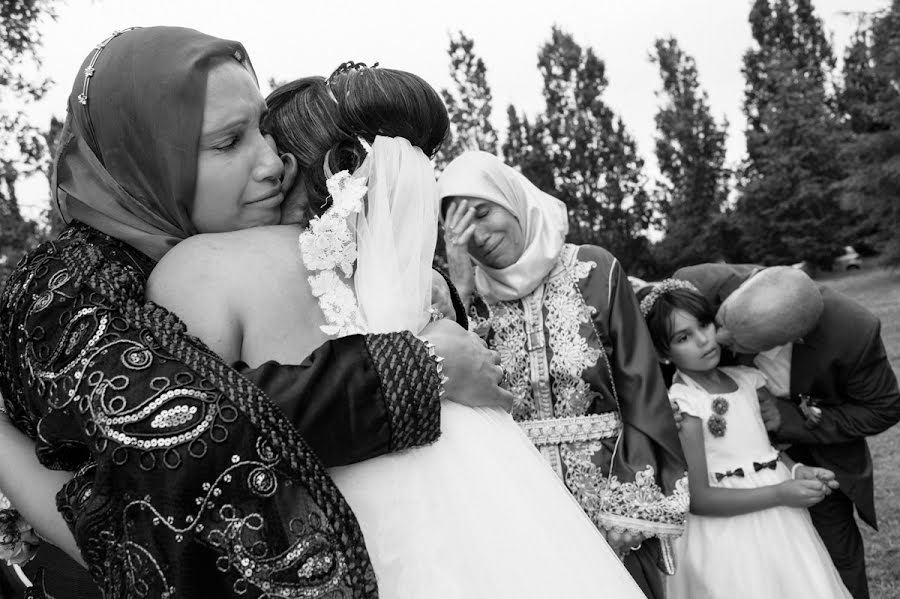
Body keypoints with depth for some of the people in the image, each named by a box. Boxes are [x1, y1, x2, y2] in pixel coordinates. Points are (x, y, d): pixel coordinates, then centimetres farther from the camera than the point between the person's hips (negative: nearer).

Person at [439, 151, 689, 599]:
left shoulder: (594, 270, -4)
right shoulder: (468, 292, 3)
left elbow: (639, 383, -4)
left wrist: (632, 500, -9)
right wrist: (460, 286, -12)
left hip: (607, 490, -1)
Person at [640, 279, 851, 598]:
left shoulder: (745, 378, 3)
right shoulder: (682, 403, -16)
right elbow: (697, 498, -17)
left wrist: (796, 470, -5)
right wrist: (780, 493, -19)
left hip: (781, 523, 6)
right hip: (727, 533, -6)